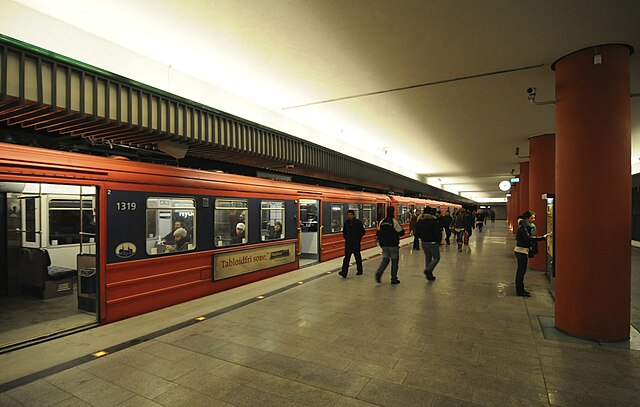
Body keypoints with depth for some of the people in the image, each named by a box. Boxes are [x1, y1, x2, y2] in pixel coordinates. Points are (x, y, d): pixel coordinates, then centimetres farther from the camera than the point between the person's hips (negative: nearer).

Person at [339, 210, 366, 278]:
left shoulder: (358, 222, -5)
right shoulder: (346, 222, 7)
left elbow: (362, 232, -2)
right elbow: (344, 232, 20)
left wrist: (358, 238, -8)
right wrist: (345, 237, 6)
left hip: (356, 243, -3)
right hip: (348, 243, 3)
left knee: (358, 257, 9)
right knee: (346, 257, -5)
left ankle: (359, 271, 26)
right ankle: (344, 272, -9)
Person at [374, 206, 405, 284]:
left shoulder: (381, 222, 5)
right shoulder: (394, 222, -13)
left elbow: (378, 234, 10)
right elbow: (402, 233, -11)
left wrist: (380, 243, 19)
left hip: (384, 245, 5)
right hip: (393, 245, -5)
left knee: (385, 259, 13)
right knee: (395, 261, 8)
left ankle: (379, 272, -11)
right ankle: (394, 279, 13)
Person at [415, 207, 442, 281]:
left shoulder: (420, 221, 3)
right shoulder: (434, 221, -16)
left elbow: (417, 232, 8)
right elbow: (438, 233, -17)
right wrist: (439, 241, -2)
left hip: (424, 242, 6)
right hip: (433, 243, -6)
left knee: (427, 258, 16)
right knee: (436, 258, 7)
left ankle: (429, 275, 20)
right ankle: (428, 270, -12)